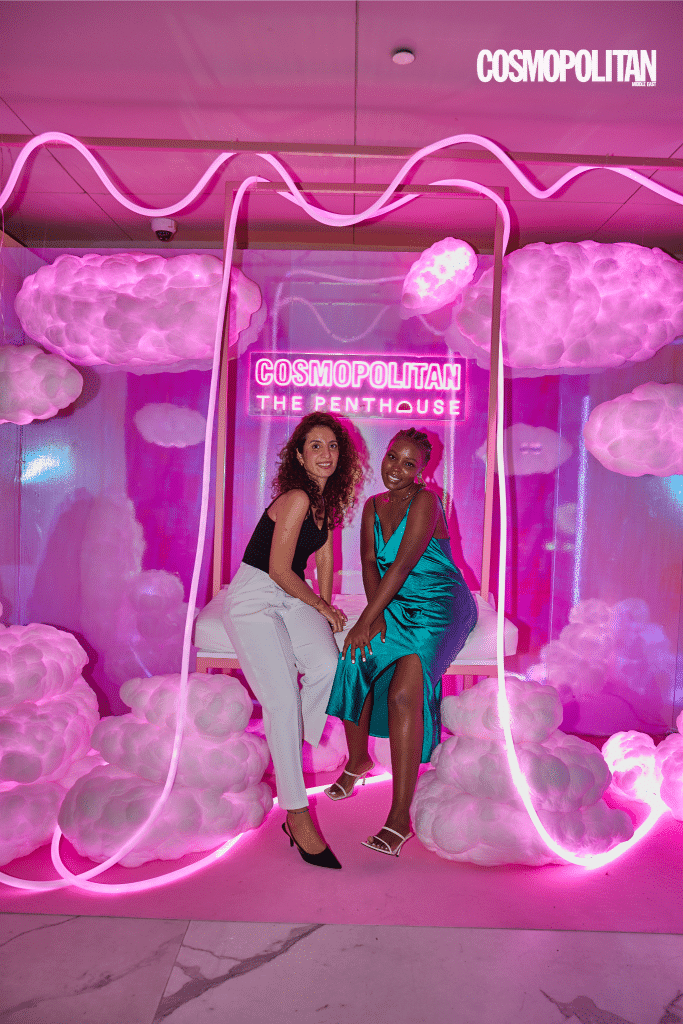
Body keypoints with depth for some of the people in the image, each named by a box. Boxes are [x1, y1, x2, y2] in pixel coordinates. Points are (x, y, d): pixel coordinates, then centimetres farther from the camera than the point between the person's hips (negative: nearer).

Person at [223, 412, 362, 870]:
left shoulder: (326, 497, 6)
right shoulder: (296, 498, -20)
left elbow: (325, 555, 16)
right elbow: (280, 570, -18)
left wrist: (326, 608, 15)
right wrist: (321, 607, -4)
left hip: (291, 598, 7)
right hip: (253, 599, -7)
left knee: (328, 663, -20)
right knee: (283, 701, -16)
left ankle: (293, 752, 2)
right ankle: (297, 814, -7)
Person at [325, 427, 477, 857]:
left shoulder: (425, 501, -15)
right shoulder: (374, 507, 8)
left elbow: (401, 565, -22)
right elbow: (370, 563, 1)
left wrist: (365, 621, -24)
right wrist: (375, 615, -16)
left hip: (441, 607, -7)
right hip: (396, 606, 7)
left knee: (404, 693, -23)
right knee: (355, 666, -9)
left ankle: (400, 819, -16)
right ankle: (359, 761, 20)